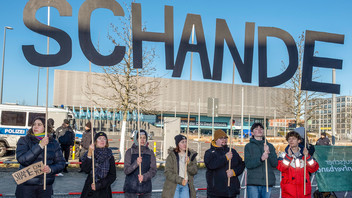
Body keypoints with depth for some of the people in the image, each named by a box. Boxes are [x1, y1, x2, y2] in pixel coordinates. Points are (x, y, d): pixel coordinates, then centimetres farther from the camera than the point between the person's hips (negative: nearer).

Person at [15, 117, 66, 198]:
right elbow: (22, 160, -15)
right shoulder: (24, 141, -1)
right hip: (26, 186, -2)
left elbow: (61, 163, 6)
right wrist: (40, 146, -19)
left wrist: (51, 169, -14)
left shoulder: (53, 143, 4)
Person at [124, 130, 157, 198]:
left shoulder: (150, 153, 5)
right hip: (131, 188, -2)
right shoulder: (130, 152, -1)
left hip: (146, 188, 2)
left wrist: (144, 177, -20)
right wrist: (136, 163, -24)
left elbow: (153, 171, -1)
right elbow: (126, 170, -6)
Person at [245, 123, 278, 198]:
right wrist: (261, 159, -21)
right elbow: (248, 164, -5)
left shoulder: (270, 146, 13)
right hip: (253, 183, -2)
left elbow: (275, 164, 4)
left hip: (268, 183, 2)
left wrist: (268, 153, -13)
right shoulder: (249, 146, 5)